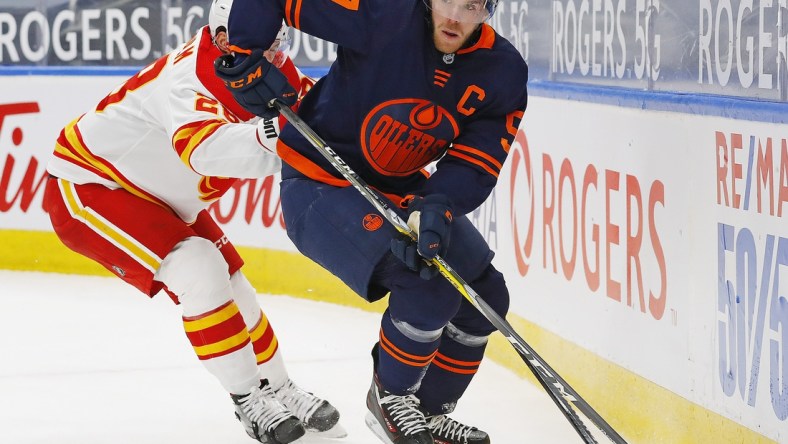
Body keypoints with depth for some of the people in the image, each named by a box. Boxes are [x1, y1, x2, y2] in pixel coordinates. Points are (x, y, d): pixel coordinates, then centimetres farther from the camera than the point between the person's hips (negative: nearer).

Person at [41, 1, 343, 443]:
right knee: (198, 270, -22)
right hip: (86, 186, -9)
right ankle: (249, 399, -13)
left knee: (230, 285, 11)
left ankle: (279, 390, 30)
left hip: (161, 198, 9)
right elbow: (208, 150, -55)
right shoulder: (189, 80, -36)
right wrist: (272, 135, -70)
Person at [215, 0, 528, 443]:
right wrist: (245, 58, -29)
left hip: (401, 190, 7)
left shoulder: (503, 72, -11)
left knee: (486, 295, 5)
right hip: (320, 183, -7)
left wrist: (435, 207, -33)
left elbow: (476, 164, -15)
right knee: (428, 283, -24)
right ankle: (390, 398, 1)